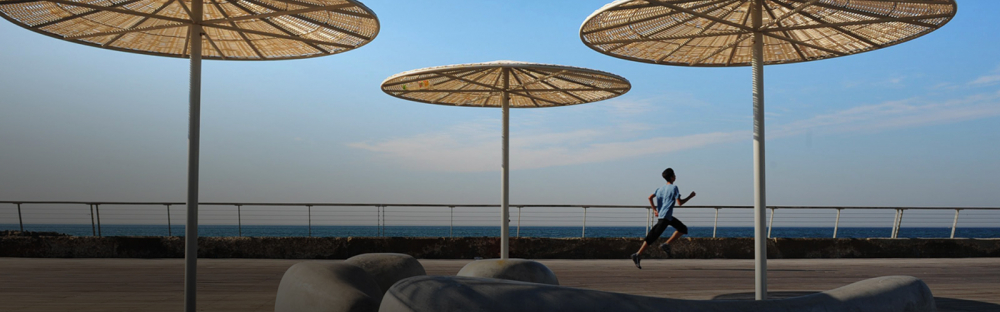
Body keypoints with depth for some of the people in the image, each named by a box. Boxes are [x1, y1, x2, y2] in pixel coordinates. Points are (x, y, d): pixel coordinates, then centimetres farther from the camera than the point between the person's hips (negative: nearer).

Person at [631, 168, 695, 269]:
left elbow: (650, 197, 9)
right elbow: (679, 203, -13)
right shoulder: (674, 187, -9)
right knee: (652, 237, -9)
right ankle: (638, 255, -9)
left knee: (683, 229, 16)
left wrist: (654, 210, 13)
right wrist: (690, 196, -1)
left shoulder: (661, 188, 13)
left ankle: (666, 244, 7)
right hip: (665, 216, -9)